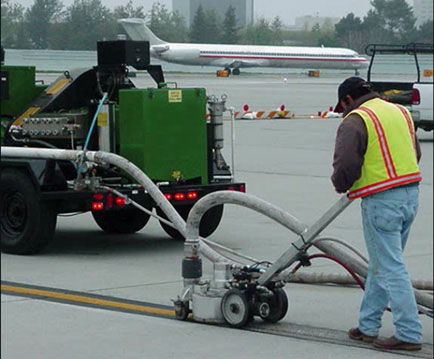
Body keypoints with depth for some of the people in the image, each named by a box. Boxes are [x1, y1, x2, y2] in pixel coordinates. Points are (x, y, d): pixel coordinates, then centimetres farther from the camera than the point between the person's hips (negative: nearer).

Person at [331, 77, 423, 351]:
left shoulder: (355, 121, -10)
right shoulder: (400, 112, 16)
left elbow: (345, 163, -18)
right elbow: (416, 153, 24)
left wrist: (342, 185, 3)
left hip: (381, 202, -8)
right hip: (411, 195, 8)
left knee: (390, 269, -4)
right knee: (381, 264, 17)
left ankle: (409, 334, -5)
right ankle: (368, 326, 24)